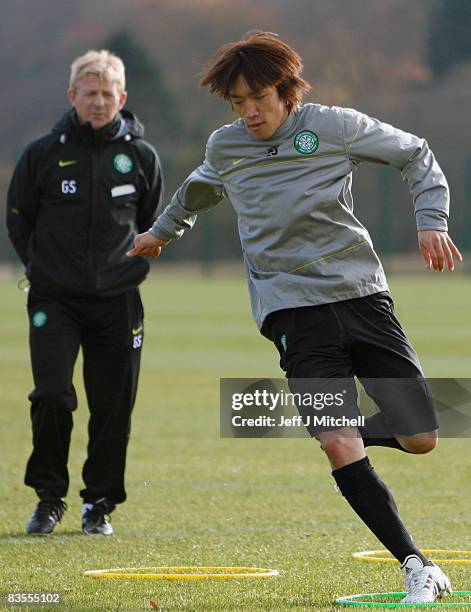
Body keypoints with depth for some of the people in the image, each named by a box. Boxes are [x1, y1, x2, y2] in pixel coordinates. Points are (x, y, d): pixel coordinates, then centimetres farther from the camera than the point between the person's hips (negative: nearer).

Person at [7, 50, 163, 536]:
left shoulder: (140, 155, 2)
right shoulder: (43, 154, -2)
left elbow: (153, 223, 18)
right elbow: (18, 219, 11)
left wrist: (133, 265, 12)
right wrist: (43, 266, 9)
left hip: (118, 300, 1)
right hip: (54, 299, -1)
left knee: (114, 405, 1)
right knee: (52, 395, -13)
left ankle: (100, 502, 15)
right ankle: (49, 496, 3)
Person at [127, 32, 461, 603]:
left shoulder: (332, 126, -2)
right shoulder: (224, 148, 6)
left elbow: (415, 154, 9)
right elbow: (197, 191, 31)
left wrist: (431, 222, -4)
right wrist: (161, 232, 47)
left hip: (361, 292, 0)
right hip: (291, 306, 0)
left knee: (420, 439, -5)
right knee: (338, 442, -20)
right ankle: (415, 565, -15)